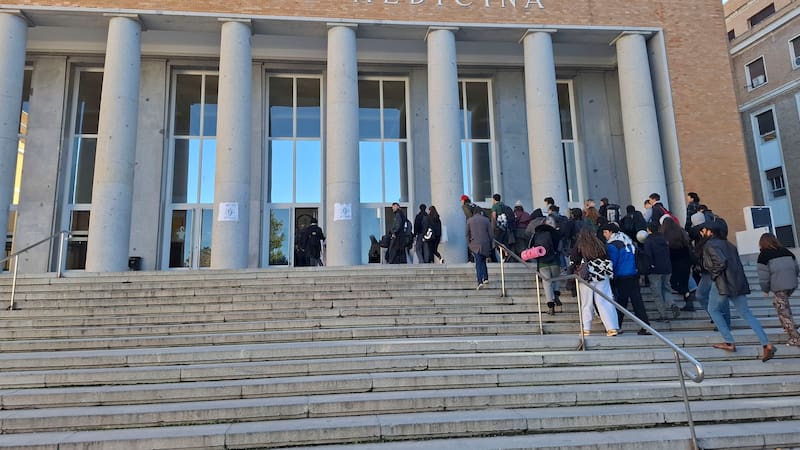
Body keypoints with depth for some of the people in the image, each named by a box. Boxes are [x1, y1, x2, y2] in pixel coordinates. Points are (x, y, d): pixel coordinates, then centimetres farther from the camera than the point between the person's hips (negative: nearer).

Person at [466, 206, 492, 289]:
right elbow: (490, 233, 5)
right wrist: (491, 245, 11)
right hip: (485, 244, 1)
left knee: (478, 263, -2)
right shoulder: (486, 220, 5)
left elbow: (467, 233, 5)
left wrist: (468, 244, 12)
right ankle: (486, 279, 12)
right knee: (483, 261, 18)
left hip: (475, 244, -1)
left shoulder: (469, 220, 5)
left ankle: (480, 282, -12)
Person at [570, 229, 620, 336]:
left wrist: (574, 273, 11)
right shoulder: (601, 246, 5)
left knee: (586, 304, 6)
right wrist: (610, 275, 10)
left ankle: (586, 329, 7)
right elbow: (607, 262, 6)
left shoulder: (578, 247, -3)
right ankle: (612, 328, 1)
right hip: (602, 278, 2)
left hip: (586, 279, -2)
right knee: (605, 302, 4)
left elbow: (572, 263, -3)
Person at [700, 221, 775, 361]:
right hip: (738, 282, 8)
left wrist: (714, 274, -8)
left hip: (723, 282, -8)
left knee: (713, 309, 11)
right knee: (746, 313, 9)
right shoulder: (726, 243, 19)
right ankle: (766, 344, -2)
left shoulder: (710, 245, -9)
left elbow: (721, 261, -23)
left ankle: (729, 342, 7)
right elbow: (737, 262, 17)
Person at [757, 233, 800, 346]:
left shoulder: (763, 255, -5)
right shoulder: (786, 251, 11)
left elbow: (763, 275, -7)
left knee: (783, 311, 1)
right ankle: (790, 326, 23)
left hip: (779, 287, -6)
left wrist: (765, 290, 5)